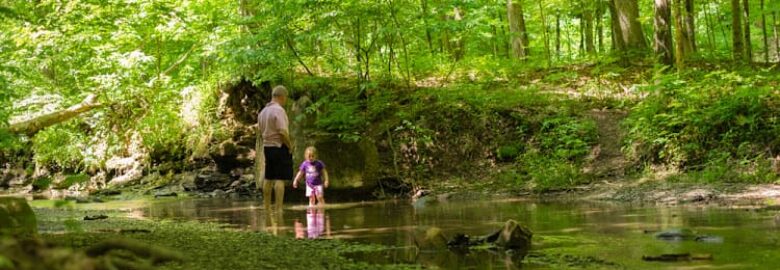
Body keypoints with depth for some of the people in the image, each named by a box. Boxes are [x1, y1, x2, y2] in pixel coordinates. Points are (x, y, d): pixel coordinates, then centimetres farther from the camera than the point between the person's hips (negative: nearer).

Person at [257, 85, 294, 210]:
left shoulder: (263, 111, 11)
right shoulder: (279, 110, -15)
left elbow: (259, 131, 17)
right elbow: (283, 132, -22)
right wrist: (290, 146, -10)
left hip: (267, 147, 8)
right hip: (280, 147, -8)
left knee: (268, 178, 14)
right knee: (280, 179, -8)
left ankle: (266, 206, 20)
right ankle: (279, 208, -11)